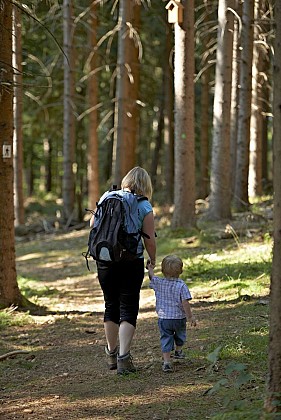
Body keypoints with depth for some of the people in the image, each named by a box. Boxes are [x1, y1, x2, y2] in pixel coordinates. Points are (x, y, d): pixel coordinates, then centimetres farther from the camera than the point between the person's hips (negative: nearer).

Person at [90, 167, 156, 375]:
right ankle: (123, 357, -10)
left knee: (111, 305, 18)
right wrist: (153, 260, 10)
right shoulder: (145, 207, -6)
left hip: (105, 261, 4)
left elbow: (93, 224, 13)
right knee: (128, 309, 2)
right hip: (131, 262, -4)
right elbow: (150, 240, -8)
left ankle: (111, 353, 31)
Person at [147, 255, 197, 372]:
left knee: (165, 339, 3)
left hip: (163, 318, 1)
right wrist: (190, 317, -10)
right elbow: (185, 303, -18)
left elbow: (152, 277, 16)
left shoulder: (158, 283, -6)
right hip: (179, 318, -1)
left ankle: (166, 362, -7)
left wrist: (150, 269, 36)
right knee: (180, 335, 26)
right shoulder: (181, 285, -15)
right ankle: (178, 351, 48)